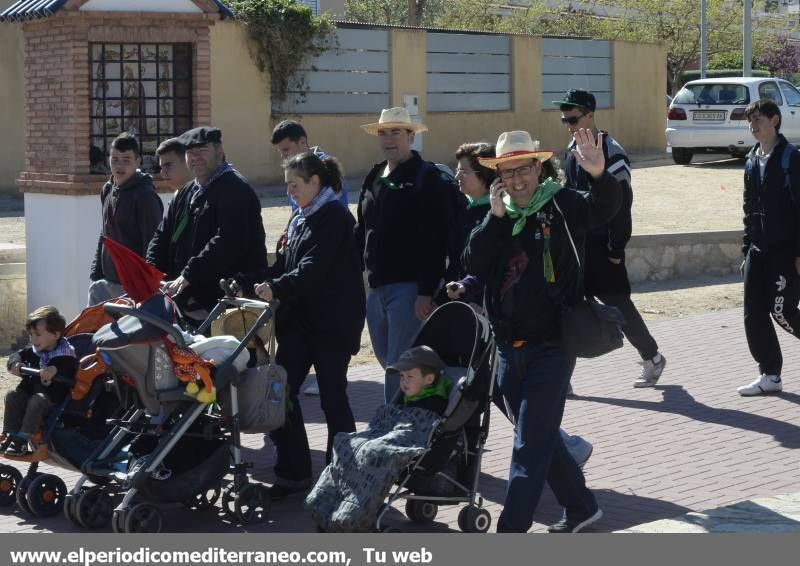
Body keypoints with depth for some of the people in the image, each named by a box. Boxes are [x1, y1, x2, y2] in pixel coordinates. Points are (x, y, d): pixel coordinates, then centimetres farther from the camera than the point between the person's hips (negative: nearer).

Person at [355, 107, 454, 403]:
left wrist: (427, 291, -19)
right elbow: (362, 232, 22)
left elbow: (436, 239, -14)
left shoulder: (428, 177, -7)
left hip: (409, 287, -8)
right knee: (386, 359, 16)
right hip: (376, 287, 8)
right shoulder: (374, 177, 16)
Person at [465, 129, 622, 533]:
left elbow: (605, 207, -24)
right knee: (540, 438, 17)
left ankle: (511, 530, -6)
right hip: (509, 347, 6)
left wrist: (599, 175, -45)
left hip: (551, 345, -6)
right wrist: (496, 216, -11)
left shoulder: (560, 205, -5)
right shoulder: (496, 216, 10)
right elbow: (476, 266, -3)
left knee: (530, 445, -7)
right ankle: (581, 507, 34)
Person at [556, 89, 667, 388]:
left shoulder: (611, 153, -14)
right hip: (576, 245, 7)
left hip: (603, 248, -7)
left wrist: (616, 250, -16)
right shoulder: (573, 150, 10)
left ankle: (652, 358, 23)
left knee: (618, 305, 3)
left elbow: (621, 205, -16)